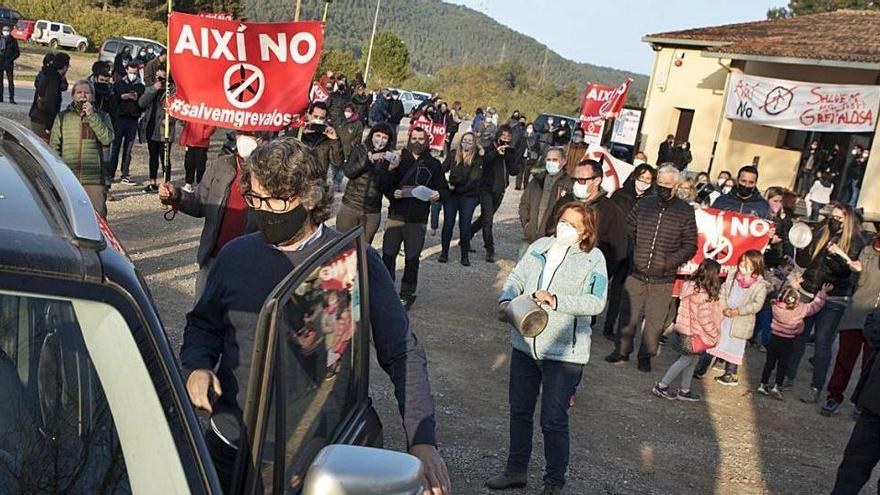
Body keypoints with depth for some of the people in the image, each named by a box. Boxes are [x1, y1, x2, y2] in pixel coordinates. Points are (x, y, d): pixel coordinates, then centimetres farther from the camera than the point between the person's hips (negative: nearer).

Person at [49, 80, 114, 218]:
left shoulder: (102, 117, 10)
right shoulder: (62, 117, 12)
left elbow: (107, 139, -9)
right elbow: (54, 146, 10)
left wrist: (91, 116, -12)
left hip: (93, 180, -1)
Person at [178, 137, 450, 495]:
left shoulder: (355, 262, -11)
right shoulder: (236, 255, 0)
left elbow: (403, 355, -8)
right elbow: (203, 326, 15)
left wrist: (422, 441, -16)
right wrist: (196, 366, -7)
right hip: (230, 448, 3)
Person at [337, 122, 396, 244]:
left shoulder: (389, 158, 3)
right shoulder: (359, 150, 1)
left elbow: (384, 187, -4)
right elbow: (348, 172, -14)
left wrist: (391, 169, -19)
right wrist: (370, 158, -21)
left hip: (372, 213, 1)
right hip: (350, 207, -1)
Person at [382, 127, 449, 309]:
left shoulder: (434, 164, 8)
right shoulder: (399, 159, 5)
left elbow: (445, 189, 10)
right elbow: (385, 184, 5)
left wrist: (438, 195, -12)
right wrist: (393, 192, -16)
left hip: (418, 219, 0)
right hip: (396, 215, 0)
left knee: (412, 258, 5)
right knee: (388, 254, 2)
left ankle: (407, 294, 19)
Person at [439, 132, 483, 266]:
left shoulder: (478, 159, -2)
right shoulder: (453, 155, 7)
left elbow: (473, 180, -9)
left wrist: (457, 189, -14)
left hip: (469, 196, -2)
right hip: (451, 195, 2)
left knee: (465, 226, 0)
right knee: (448, 224, 3)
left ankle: (465, 255, 10)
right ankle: (444, 252, 15)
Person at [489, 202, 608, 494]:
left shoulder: (593, 258, -8)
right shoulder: (539, 246, 6)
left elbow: (596, 302, -18)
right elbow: (516, 278, 6)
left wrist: (556, 301, -29)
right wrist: (506, 300, -14)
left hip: (564, 353, -5)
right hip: (525, 345, 5)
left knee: (553, 421, 2)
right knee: (519, 412, 18)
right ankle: (516, 471, 36)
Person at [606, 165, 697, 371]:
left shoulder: (685, 211, -3)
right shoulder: (643, 205, 2)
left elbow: (690, 246, 1)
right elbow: (628, 230, 15)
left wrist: (669, 262, -11)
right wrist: (630, 255, 5)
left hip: (663, 279, -1)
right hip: (636, 273, 2)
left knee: (654, 320, 7)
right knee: (627, 314, 9)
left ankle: (646, 356, 23)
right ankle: (622, 350, 25)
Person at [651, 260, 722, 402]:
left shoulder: (691, 286, 3)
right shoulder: (703, 295, -24)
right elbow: (704, 319, -22)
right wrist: (714, 335, -9)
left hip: (685, 330, 9)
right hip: (692, 334, -9)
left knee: (692, 360, 18)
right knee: (686, 360, 6)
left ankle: (684, 390, 27)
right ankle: (661, 386, 12)